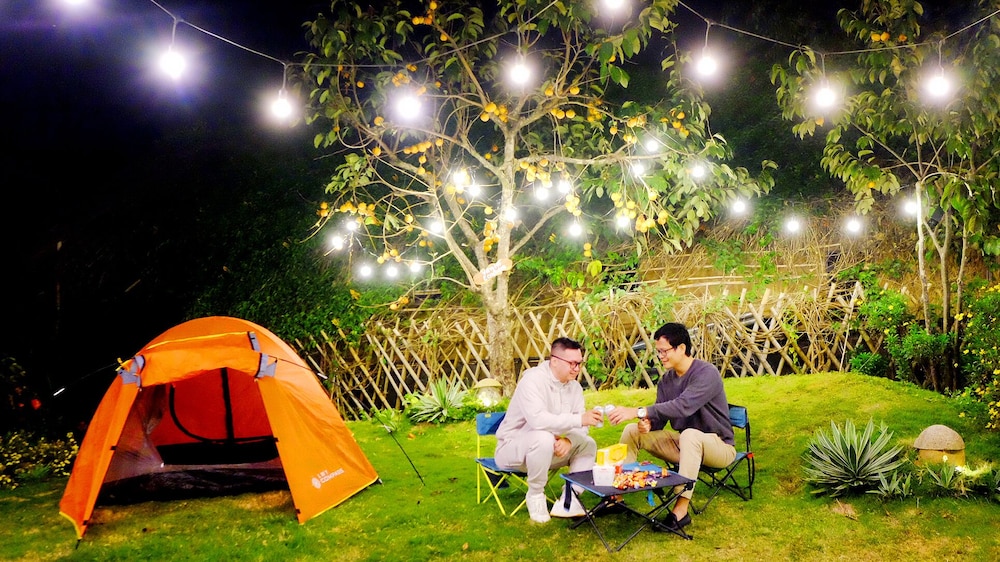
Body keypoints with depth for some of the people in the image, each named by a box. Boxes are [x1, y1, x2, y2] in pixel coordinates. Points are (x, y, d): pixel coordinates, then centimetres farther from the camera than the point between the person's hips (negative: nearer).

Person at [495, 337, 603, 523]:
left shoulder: (574, 386, -1)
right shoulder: (533, 380, -24)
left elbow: (580, 427, -5)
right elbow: (537, 419, -40)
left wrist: (569, 440, -28)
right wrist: (579, 419, -43)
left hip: (549, 451, 8)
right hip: (512, 448, -7)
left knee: (588, 444, -6)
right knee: (544, 438, -36)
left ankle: (568, 502, -9)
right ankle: (535, 496, -15)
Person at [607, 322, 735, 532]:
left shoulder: (707, 373, -21)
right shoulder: (666, 379, 2)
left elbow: (684, 406, -36)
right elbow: (660, 417, 2)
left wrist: (639, 412, -42)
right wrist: (648, 424, -23)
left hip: (718, 446, -7)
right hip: (683, 444, 7)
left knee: (690, 434, -40)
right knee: (632, 431, -3)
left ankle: (681, 509, -38)